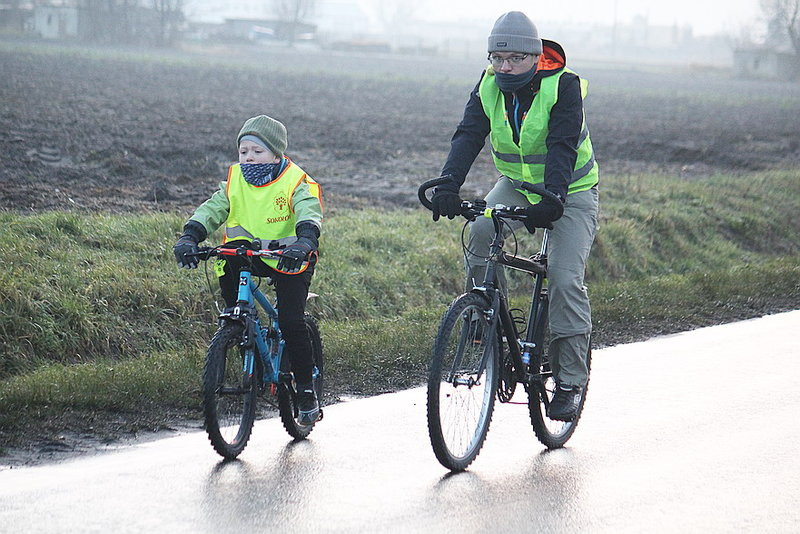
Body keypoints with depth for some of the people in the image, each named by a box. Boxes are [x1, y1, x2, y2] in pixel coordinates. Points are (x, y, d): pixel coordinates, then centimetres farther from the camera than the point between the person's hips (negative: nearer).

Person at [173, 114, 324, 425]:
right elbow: (211, 210, -8)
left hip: (288, 258, -3)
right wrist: (189, 238, -27)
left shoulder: (296, 182, -11)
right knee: (227, 264, -31)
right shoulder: (235, 181, 0)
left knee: (291, 321, -17)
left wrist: (304, 242, -47)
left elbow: (309, 215, -26)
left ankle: (306, 389, -2)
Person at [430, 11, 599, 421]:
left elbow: (562, 147, -31)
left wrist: (552, 199, -45)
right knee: (480, 233, -27)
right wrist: (448, 185, -38)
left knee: (565, 279, -17)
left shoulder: (563, 86, -22)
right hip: (516, 184, 4)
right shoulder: (489, 88, -9)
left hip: (570, 191, -4)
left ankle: (570, 380, -7)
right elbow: (468, 137, -21)